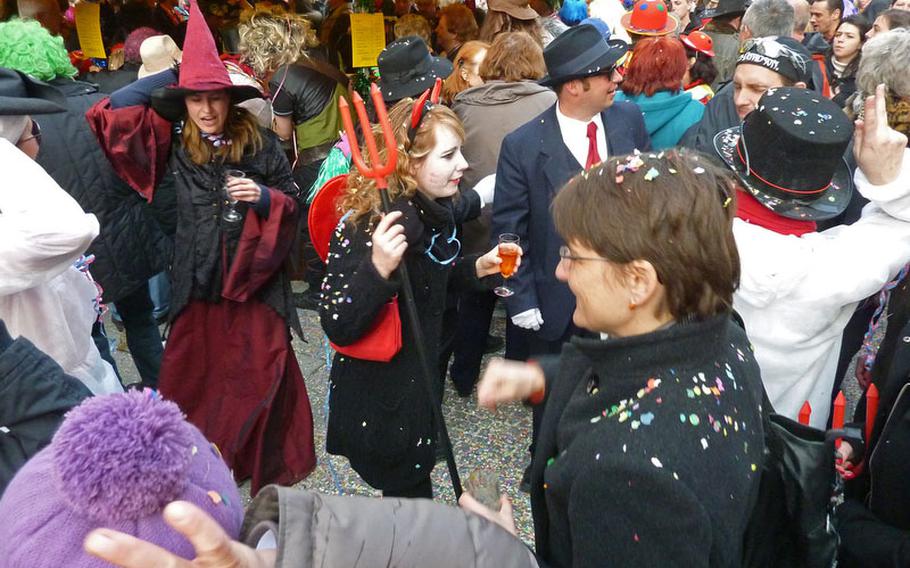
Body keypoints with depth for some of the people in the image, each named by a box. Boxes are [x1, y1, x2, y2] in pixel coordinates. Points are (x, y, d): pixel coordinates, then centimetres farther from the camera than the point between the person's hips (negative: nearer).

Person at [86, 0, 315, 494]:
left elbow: (293, 203, 4)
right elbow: (111, 113, -8)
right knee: (196, 374, 10)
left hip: (255, 276, -1)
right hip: (198, 280, 1)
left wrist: (264, 197, -17)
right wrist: (170, 77, -5)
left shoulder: (260, 143, -3)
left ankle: (271, 460, 27)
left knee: (264, 372, 6)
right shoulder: (171, 144, 0)